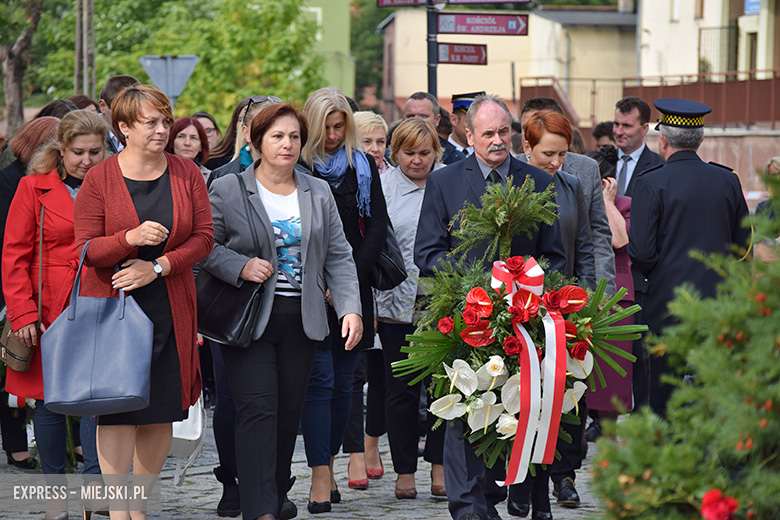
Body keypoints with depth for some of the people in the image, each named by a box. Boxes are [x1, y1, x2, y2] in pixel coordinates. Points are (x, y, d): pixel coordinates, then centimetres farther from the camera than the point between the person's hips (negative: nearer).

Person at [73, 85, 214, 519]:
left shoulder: (186, 174, 5)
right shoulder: (100, 179, -3)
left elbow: (204, 238, 2)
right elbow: (86, 249, -6)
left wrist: (159, 265, -12)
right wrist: (131, 238, -24)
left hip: (170, 310, 3)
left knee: (163, 412, 4)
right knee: (117, 410, -6)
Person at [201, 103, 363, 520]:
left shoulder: (319, 193, 12)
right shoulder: (227, 190, 1)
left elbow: (339, 257, 11)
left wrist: (350, 308, 0)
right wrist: (241, 266, -15)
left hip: (301, 321, 4)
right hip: (247, 319, -4)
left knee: (289, 411, 6)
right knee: (258, 409, -13)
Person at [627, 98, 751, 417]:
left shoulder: (650, 183, -10)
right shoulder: (727, 180, 3)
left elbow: (640, 251, -13)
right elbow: (743, 243, 10)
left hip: (665, 304, -4)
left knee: (662, 402, 1)